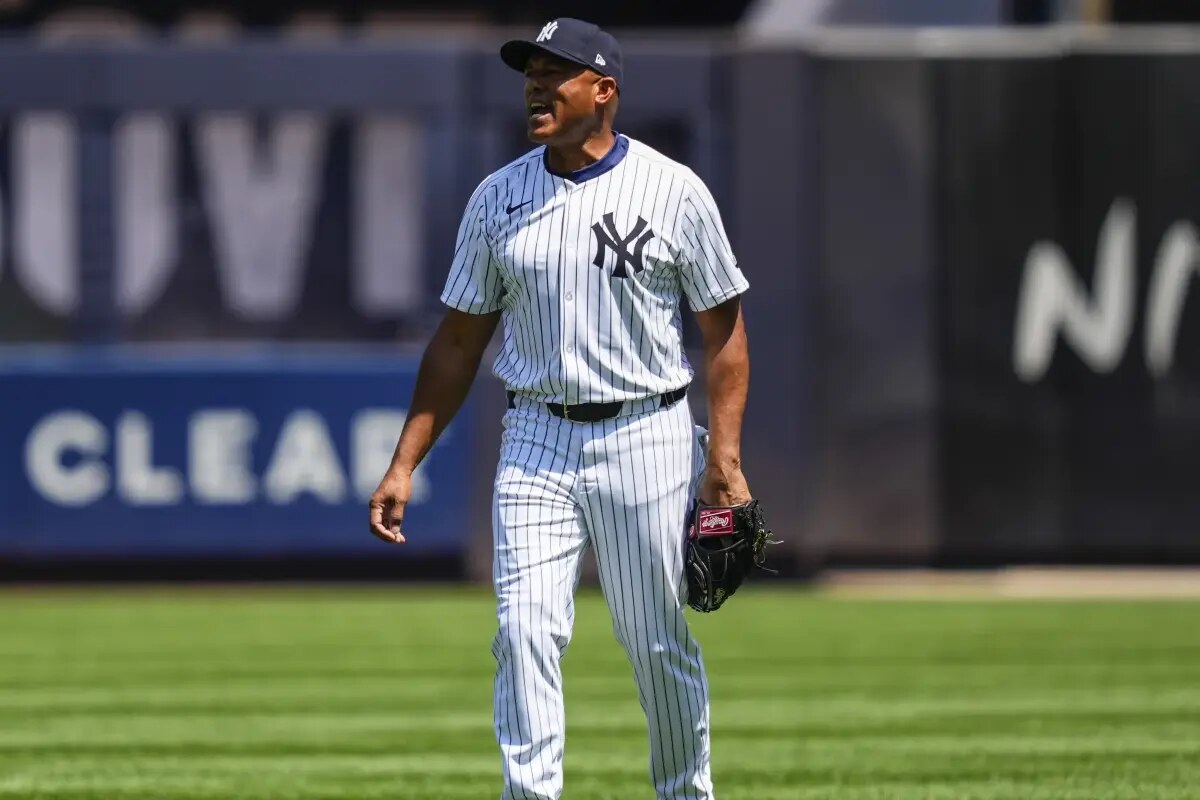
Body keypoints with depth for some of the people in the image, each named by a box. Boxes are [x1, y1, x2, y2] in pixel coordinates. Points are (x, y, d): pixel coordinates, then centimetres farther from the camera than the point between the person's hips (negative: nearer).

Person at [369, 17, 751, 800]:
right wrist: (404, 464, 4)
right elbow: (459, 342, 10)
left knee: (659, 641, 5)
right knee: (525, 630, -11)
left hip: (646, 440, -2)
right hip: (537, 443, 2)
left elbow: (725, 329, -1)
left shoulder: (674, 191, -4)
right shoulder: (498, 198, 5)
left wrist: (725, 456, -11)